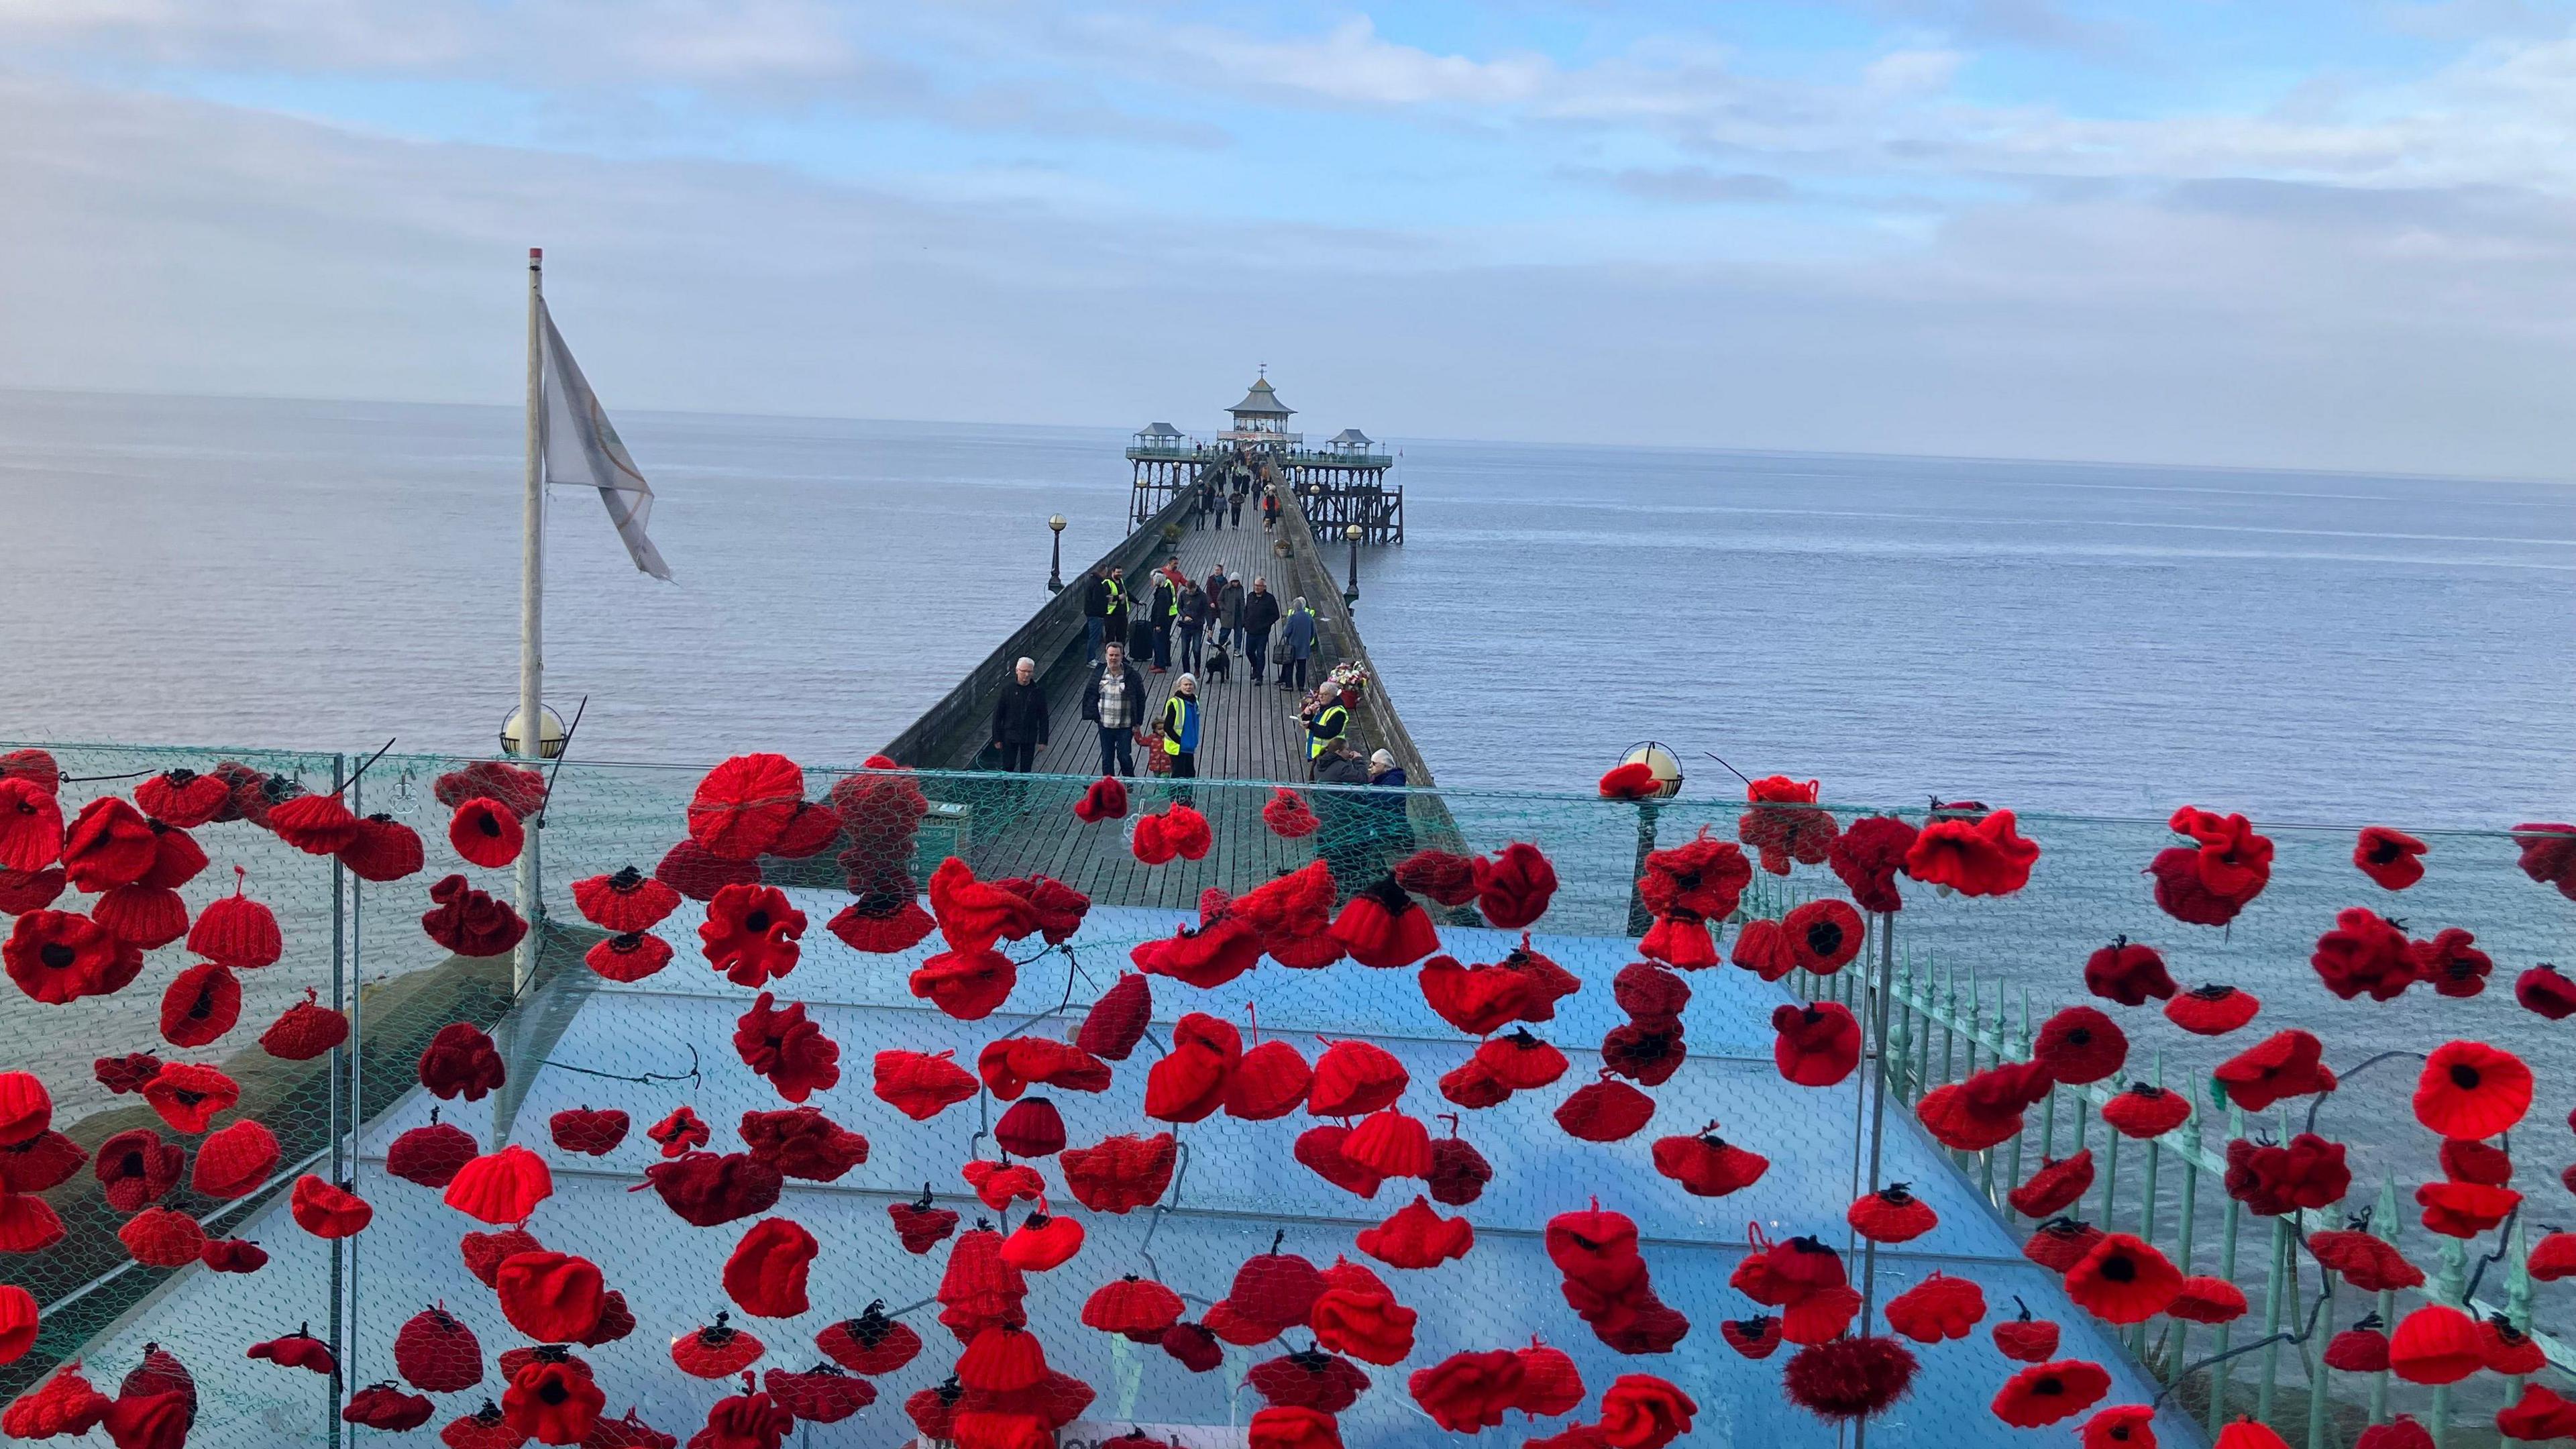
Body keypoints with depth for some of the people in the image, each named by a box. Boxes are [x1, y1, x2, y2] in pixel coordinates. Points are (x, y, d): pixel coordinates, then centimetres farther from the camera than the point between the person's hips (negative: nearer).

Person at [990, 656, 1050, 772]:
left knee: (1026, 770, 5)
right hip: (1010, 736, -1)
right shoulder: (1007, 688, -6)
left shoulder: (1038, 691, -2)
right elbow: (997, 714, -2)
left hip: (1029, 738, 1)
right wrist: (997, 738, -3)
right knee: (1008, 767, 0)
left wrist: (1043, 740, 0)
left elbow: (1043, 717, 3)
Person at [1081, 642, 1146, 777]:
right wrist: (1094, 714, 0)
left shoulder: (1132, 675, -8)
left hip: (1125, 726, -3)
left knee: (1124, 757, 3)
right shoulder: (1099, 673, -1)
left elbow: (1140, 700, -1)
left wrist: (1137, 723, -2)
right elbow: (1090, 694, 10)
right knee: (1107, 758, 11)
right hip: (1105, 725, 3)